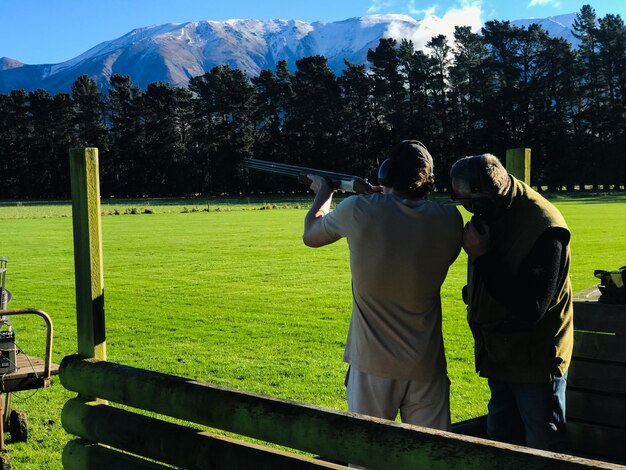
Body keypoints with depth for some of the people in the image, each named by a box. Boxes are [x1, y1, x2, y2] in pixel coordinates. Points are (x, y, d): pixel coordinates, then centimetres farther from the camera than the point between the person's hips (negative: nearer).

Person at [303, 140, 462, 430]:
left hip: (372, 364, -1)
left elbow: (310, 235, 9)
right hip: (426, 364, 2)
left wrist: (324, 193, 29)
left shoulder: (358, 210, -10)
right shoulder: (449, 220, -5)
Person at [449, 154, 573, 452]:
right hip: (500, 357, 8)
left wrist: (482, 257, -31)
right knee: (500, 442, 22)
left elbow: (530, 309, -32)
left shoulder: (545, 228, -29)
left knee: (542, 450, 6)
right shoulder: (489, 213, -3)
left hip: (535, 360, -8)